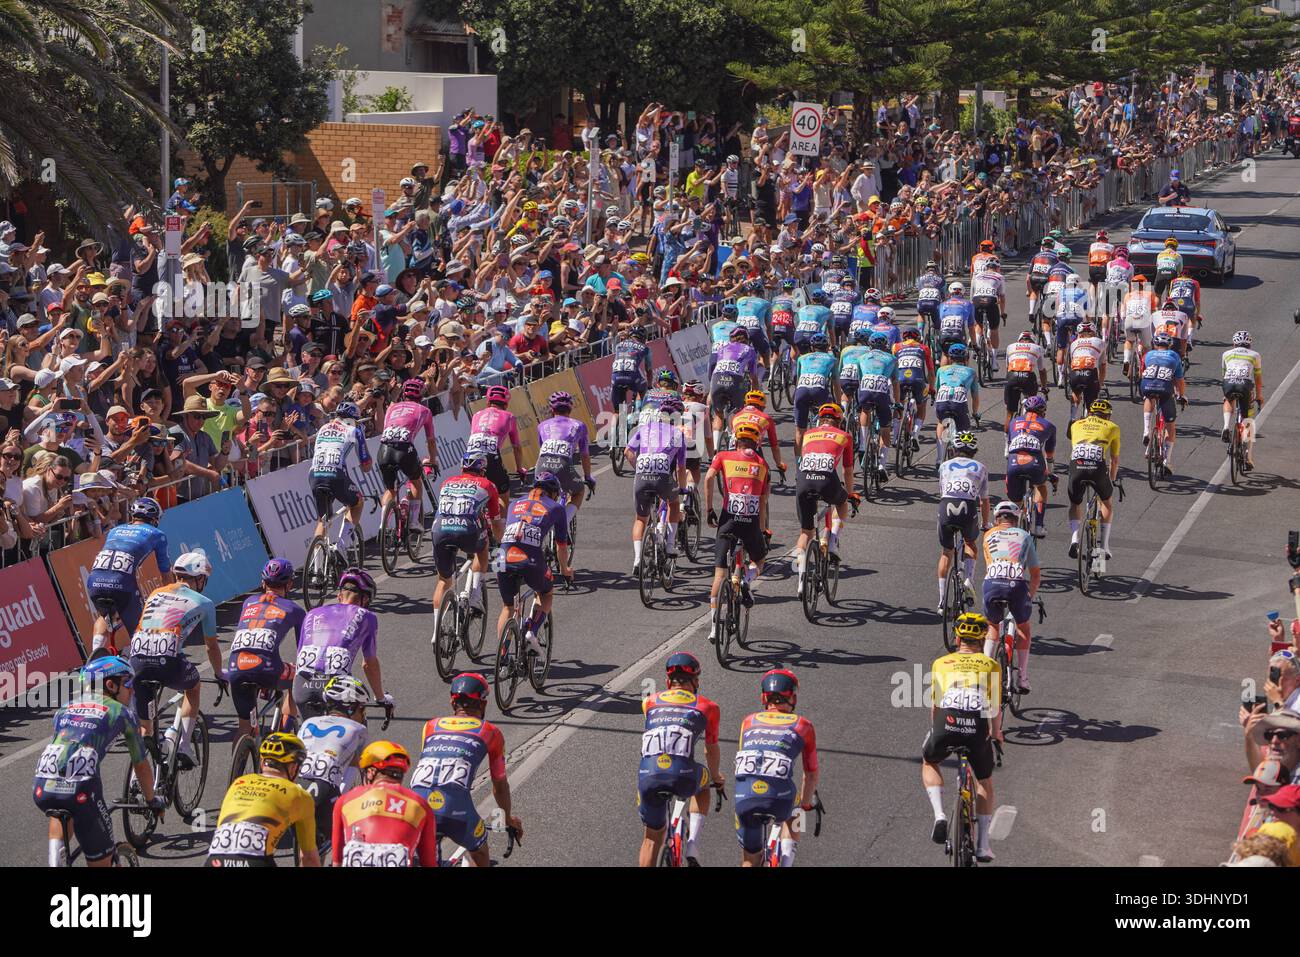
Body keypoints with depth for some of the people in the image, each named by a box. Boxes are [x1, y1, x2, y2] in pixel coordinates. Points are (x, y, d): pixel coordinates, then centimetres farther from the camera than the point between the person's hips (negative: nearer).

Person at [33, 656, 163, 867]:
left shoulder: (66, 708, 28)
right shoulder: (123, 713, 17)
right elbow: (141, 765, 27)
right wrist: (152, 800, 44)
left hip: (42, 787, 4)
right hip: (80, 790, -4)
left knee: (60, 812, 38)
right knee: (102, 862, 12)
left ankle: (56, 856, 16)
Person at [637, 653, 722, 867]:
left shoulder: (650, 702, 22)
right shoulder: (707, 707, 17)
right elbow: (712, 750, 28)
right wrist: (716, 778, 49)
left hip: (648, 777, 1)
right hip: (683, 776, -1)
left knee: (653, 837, 22)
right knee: (702, 782, 34)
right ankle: (692, 844, 19)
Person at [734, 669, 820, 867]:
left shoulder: (749, 721, 25)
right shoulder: (803, 725, 19)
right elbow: (813, 772, 28)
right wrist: (807, 802, 47)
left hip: (744, 798, 2)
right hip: (779, 799, -2)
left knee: (750, 860, 23)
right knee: (792, 811, 36)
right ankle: (787, 861, 18)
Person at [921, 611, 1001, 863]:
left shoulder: (941, 663, 23)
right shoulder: (991, 666, 23)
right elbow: (996, 708, 24)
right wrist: (996, 734, 43)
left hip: (947, 724, 0)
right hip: (978, 729, 0)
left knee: (929, 763, 31)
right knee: (985, 782, 26)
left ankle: (939, 816, 10)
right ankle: (982, 845, 22)